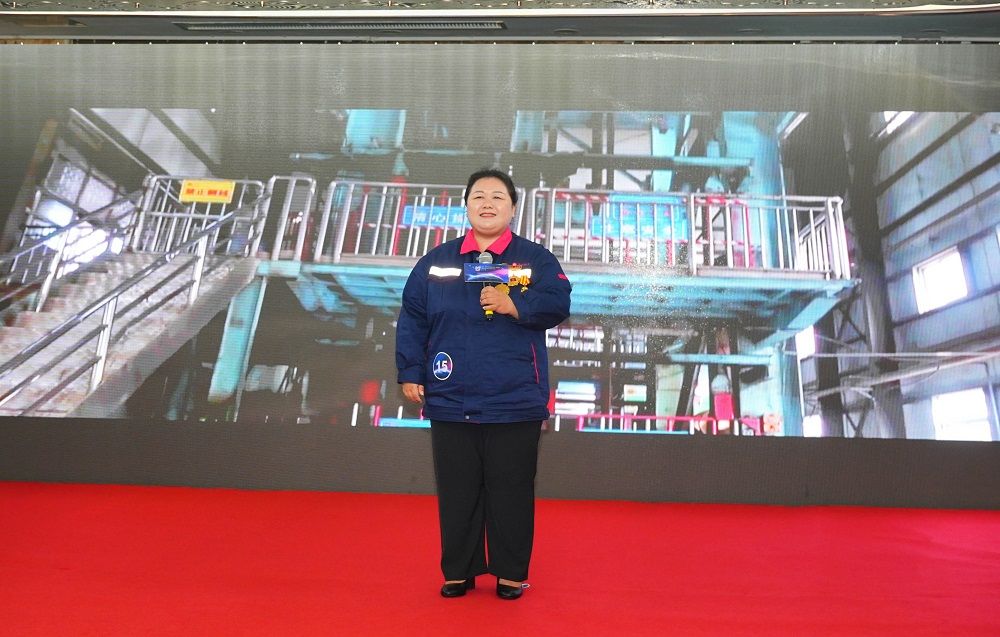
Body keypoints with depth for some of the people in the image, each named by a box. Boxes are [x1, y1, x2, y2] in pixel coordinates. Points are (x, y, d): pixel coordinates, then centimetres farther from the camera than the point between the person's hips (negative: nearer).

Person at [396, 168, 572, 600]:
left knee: (510, 491, 8)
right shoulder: (437, 261, 7)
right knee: (456, 492, 12)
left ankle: (511, 573, 25)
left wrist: (513, 304, -23)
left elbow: (557, 305, -10)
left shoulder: (535, 258, 2)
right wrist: (410, 373, 0)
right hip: (449, 402, 2)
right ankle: (459, 571, 28)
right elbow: (412, 320, 6)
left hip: (514, 403, -2)